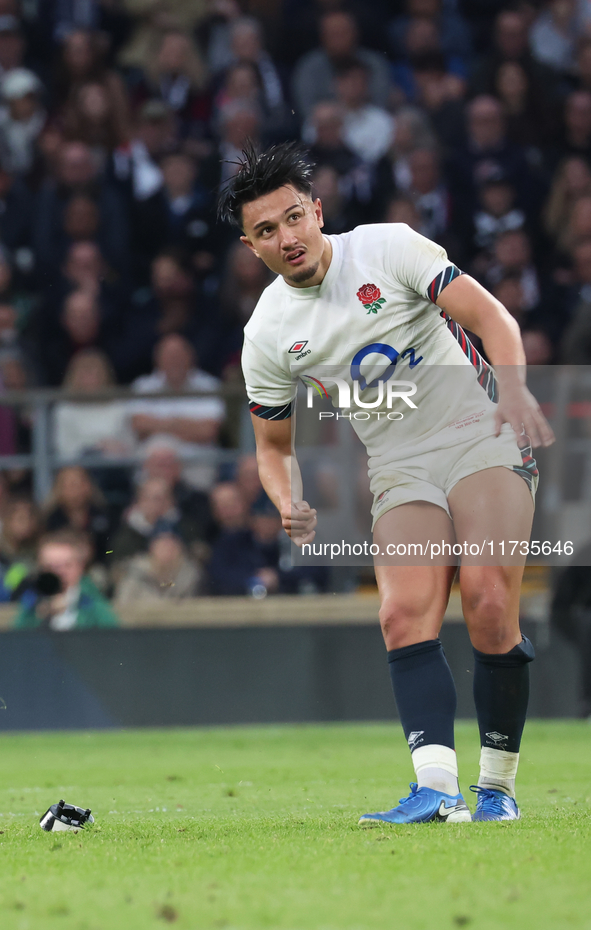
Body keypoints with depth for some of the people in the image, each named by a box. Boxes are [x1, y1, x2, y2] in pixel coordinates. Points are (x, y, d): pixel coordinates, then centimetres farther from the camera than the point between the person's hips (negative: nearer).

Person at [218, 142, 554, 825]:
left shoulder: (387, 248, -5)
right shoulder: (266, 334, 3)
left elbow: (491, 317, -8)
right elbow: (274, 445, 14)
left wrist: (513, 389, -27)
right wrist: (289, 505, -8)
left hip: (481, 437, -3)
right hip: (399, 472, 3)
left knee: (488, 605, -19)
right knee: (405, 616, -20)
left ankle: (497, 787, -9)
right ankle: (435, 788, -31)